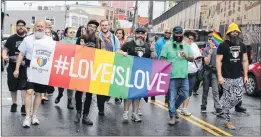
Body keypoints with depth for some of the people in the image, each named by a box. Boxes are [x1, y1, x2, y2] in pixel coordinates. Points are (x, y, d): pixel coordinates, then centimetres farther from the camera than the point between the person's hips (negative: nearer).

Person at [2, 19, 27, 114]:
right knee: (13, 86, 9)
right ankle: (14, 104, 26)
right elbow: (5, 49, 2)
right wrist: (4, 56, -18)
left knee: (23, 86, -8)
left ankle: (23, 106, -5)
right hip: (13, 66, 2)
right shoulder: (11, 39, 5)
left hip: (25, 66, -1)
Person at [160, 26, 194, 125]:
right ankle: (173, 116, 4)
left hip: (184, 76, 5)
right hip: (172, 76, -5)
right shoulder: (168, 45, 0)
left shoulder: (186, 46, 13)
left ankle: (173, 108, 31)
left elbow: (192, 59, 14)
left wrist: (186, 56, -5)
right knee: (172, 97, -2)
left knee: (184, 95, 8)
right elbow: (162, 59, -3)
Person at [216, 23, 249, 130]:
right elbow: (218, 61, -10)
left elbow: (245, 61, 12)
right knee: (228, 99, -1)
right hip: (227, 78, -5)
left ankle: (223, 108, 30)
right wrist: (219, 76, -17)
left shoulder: (242, 45, 10)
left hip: (238, 78, 5)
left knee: (238, 99, 5)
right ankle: (228, 121, 10)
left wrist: (245, 75, 7)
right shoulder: (223, 46, -6)